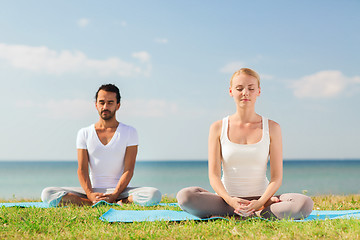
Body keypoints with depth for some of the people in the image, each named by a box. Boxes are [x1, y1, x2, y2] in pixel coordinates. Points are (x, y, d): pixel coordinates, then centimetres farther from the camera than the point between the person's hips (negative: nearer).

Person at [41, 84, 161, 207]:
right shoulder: (84, 133, 8)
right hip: (93, 190, 2)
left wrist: (114, 195, -21)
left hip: (120, 191, -2)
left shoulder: (129, 132, 3)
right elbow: (82, 169, -1)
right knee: (47, 193, -22)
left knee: (154, 195, -31)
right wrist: (90, 194, -20)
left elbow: (129, 169, -5)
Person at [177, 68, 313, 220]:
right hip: (228, 199, 1)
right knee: (184, 196, -29)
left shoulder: (271, 128, 3)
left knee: (305, 204, -28)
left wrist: (261, 202, -21)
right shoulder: (218, 128, 3)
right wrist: (230, 200, -23)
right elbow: (214, 175, -3)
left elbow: (277, 177, -1)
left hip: (261, 198, 0)